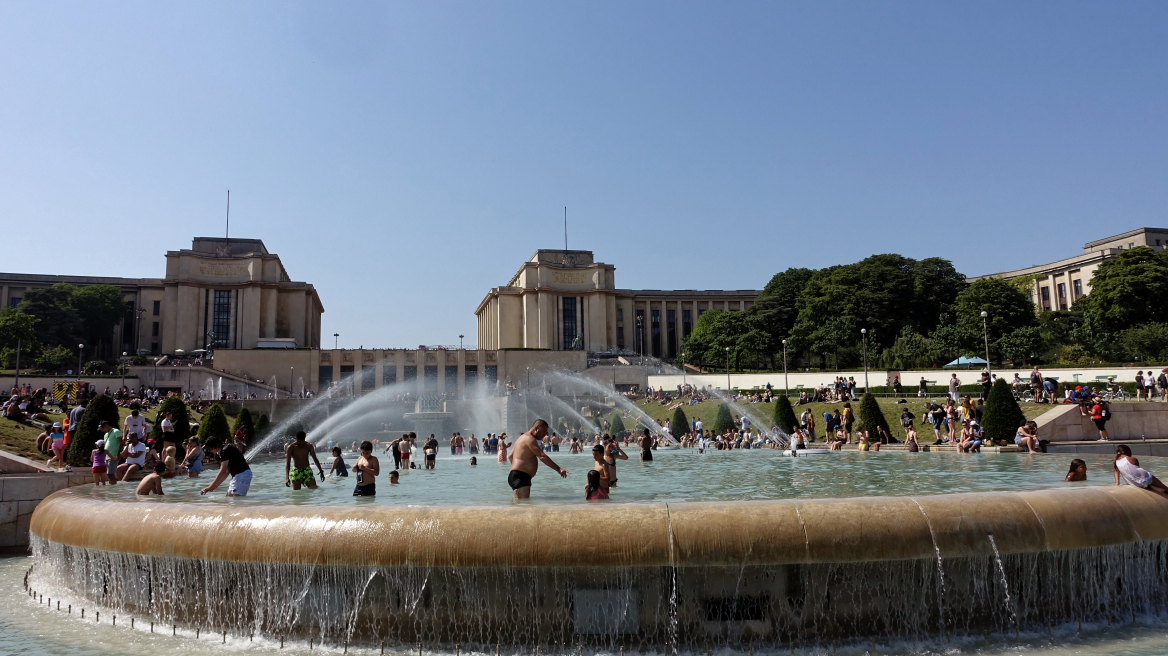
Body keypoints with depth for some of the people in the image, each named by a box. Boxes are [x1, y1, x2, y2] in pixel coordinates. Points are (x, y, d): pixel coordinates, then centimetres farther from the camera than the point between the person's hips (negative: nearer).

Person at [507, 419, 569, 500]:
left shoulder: (523, 438, 24)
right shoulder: (529, 438, -11)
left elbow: (511, 456, 33)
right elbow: (542, 457, -20)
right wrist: (558, 469, -22)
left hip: (516, 476, 11)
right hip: (520, 477, -11)